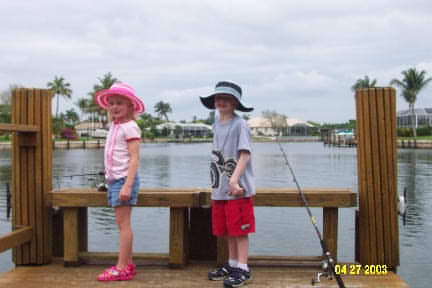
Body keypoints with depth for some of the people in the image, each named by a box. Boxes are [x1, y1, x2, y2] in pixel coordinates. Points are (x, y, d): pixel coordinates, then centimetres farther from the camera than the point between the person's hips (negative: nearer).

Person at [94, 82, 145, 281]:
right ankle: (128, 264, 20)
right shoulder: (114, 126, 15)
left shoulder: (130, 127, -11)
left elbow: (134, 158, -17)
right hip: (114, 179, 9)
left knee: (123, 223, -6)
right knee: (122, 223, 12)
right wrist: (110, 179, 18)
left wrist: (127, 185, -24)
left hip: (124, 179, -9)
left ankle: (122, 268, 0)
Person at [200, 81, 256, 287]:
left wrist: (234, 180, -26)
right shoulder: (216, 125, 13)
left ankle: (243, 270, 8)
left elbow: (245, 154, -17)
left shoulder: (239, 124, -10)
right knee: (227, 231, 15)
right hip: (220, 188, 7)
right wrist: (216, 182, 12)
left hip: (238, 189, -7)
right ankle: (232, 265, 29)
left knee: (240, 230, -1)